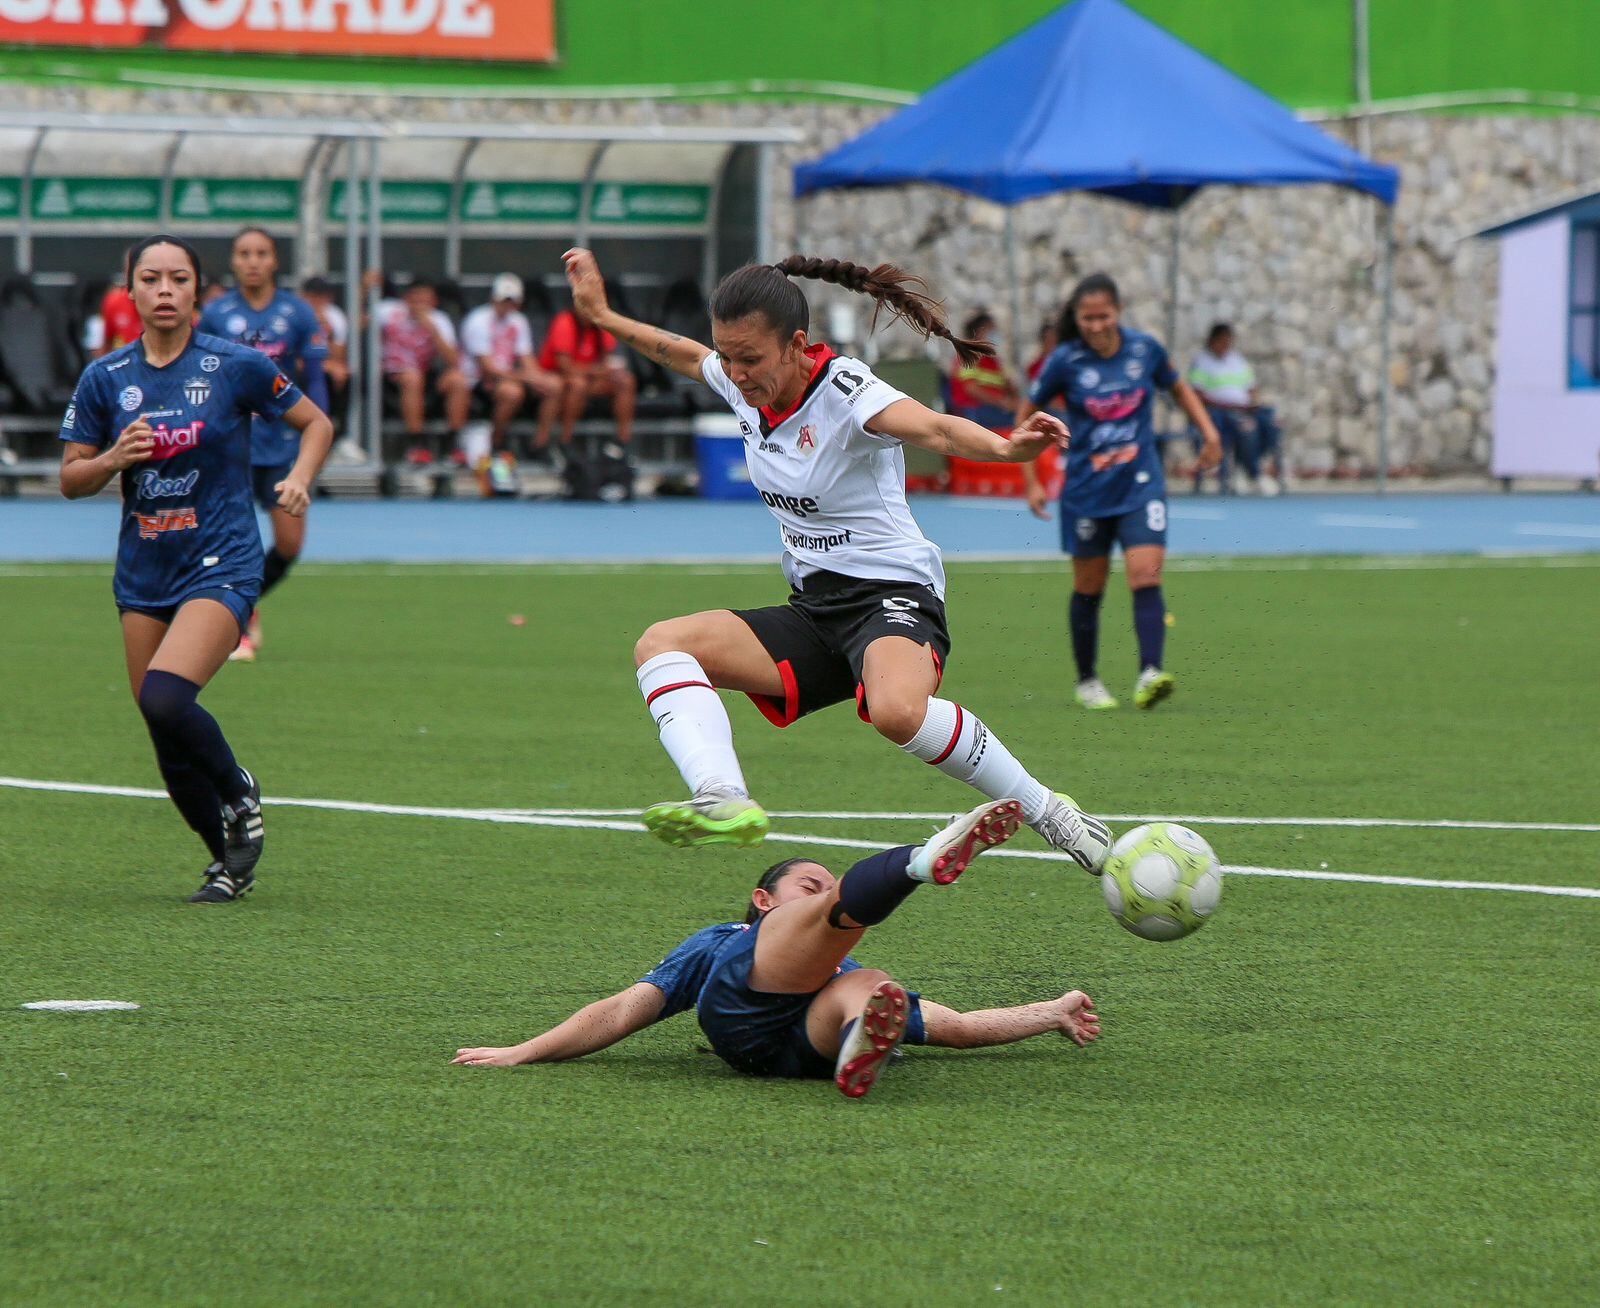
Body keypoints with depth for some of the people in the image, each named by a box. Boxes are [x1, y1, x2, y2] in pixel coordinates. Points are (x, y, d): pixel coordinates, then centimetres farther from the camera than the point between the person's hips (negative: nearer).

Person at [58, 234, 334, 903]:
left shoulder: (236, 366, -5)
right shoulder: (104, 378, 3)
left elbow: (317, 423, 7)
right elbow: (70, 479, 8)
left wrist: (299, 478, -11)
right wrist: (114, 458, -13)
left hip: (221, 565, -4)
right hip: (143, 575, 4)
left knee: (163, 699, -26)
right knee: (167, 743, 4)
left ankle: (239, 795, 1)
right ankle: (230, 860, 25)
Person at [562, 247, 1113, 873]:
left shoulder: (844, 391, -19)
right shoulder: (745, 384, 4)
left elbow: (934, 428, -38)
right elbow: (680, 352, 28)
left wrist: (1006, 447, -58)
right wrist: (602, 316, 39)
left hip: (892, 595, -8)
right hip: (812, 611, 8)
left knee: (898, 712, -40)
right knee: (660, 645, -11)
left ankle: (1047, 813, -19)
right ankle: (723, 799, -35)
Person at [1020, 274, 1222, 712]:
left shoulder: (1145, 349, -2)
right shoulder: (1065, 362, -7)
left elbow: (1178, 388, 18)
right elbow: (1026, 417, 4)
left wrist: (1209, 431, 6)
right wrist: (1032, 482, 0)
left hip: (1141, 485, 0)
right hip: (1086, 491, 0)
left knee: (1147, 578, -16)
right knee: (1089, 589, 9)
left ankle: (1149, 675, -26)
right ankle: (1087, 681, 24)